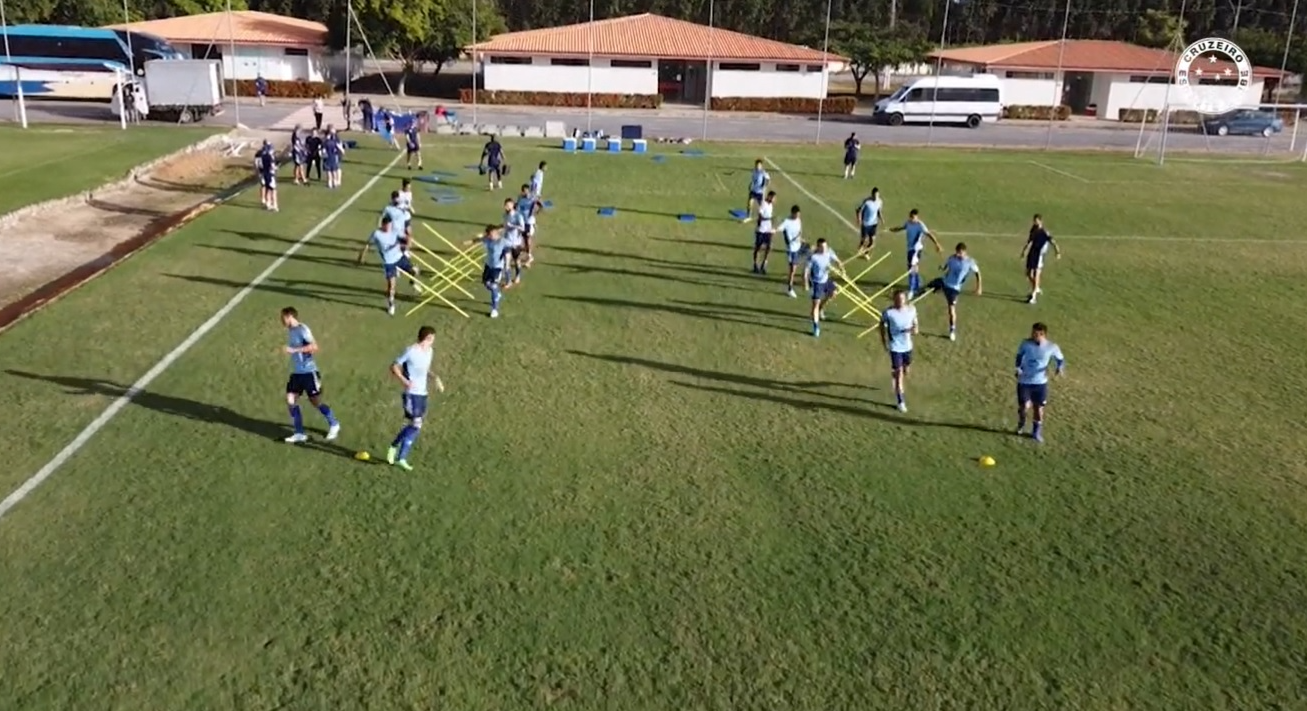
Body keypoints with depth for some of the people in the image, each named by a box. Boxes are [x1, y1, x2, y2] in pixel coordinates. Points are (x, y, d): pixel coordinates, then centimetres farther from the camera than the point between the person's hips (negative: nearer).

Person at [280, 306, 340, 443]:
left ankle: (334, 425, 22)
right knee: (290, 400, -2)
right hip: (296, 372, 8)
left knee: (316, 402, 1)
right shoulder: (290, 331, 11)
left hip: (309, 372, -8)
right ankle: (299, 433, 4)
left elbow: (314, 346, -25)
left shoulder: (302, 329, -15)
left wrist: (294, 350, -28)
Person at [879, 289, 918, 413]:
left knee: (905, 372, 21)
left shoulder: (912, 309, -9)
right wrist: (884, 341, -1)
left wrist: (915, 328, -18)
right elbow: (882, 324, -1)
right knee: (899, 374, -6)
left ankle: (898, 387, 54)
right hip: (895, 347, -4)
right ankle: (900, 401, 5)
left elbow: (914, 321, 6)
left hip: (907, 345, 5)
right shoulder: (888, 312, -18)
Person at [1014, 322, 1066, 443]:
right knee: (1024, 406, -9)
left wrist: (1059, 368, -15)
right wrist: (1018, 368, -6)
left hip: (1040, 382, 1)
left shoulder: (1052, 347, -10)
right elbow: (1019, 356, 8)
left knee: (1039, 408, 8)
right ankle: (1021, 425, 24)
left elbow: (1061, 359, 5)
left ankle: (1037, 432, 29)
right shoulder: (1026, 344, -10)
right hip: (1024, 381, -1)